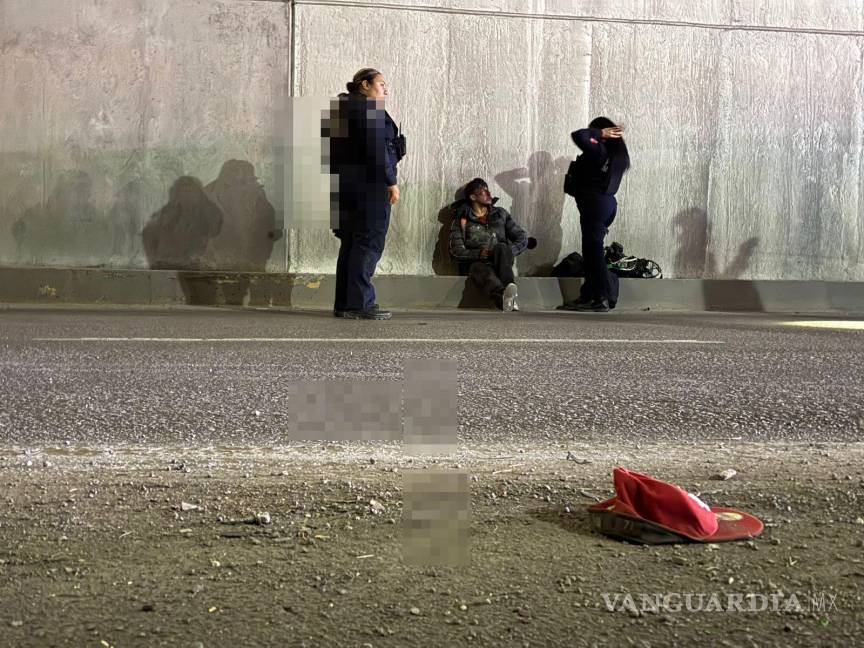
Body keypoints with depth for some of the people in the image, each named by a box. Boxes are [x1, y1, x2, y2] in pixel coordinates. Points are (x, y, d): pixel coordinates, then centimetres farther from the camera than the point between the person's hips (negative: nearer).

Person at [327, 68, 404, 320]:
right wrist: (391, 181, -16)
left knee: (351, 243, 12)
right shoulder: (369, 108, -9)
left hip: (344, 185, 10)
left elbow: (332, 148, 19)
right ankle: (360, 303, -13)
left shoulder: (340, 108, 20)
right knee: (369, 242, -9)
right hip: (369, 185, -10)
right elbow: (376, 150, -19)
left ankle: (344, 303, 13)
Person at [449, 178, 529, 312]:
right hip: (476, 263, -2)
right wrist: (478, 254, -18)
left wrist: (507, 253, -7)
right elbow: (457, 250, -1)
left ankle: (510, 288, -55)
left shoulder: (500, 214, 18)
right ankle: (505, 297, -71)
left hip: (500, 264, 2)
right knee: (483, 271, -38)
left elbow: (522, 239, 13)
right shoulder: (462, 220, 10)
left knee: (501, 247, -31)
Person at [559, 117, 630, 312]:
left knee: (593, 251, -7)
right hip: (608, 202, 9)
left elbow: (578, 136, -24)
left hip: (594, 203, -9)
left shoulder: (598, 150, -14)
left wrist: (599, 134, -11)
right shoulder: (616, 153, 12)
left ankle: (602, 298, -8)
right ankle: (587, 296, 17)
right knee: (592, 252, 14)